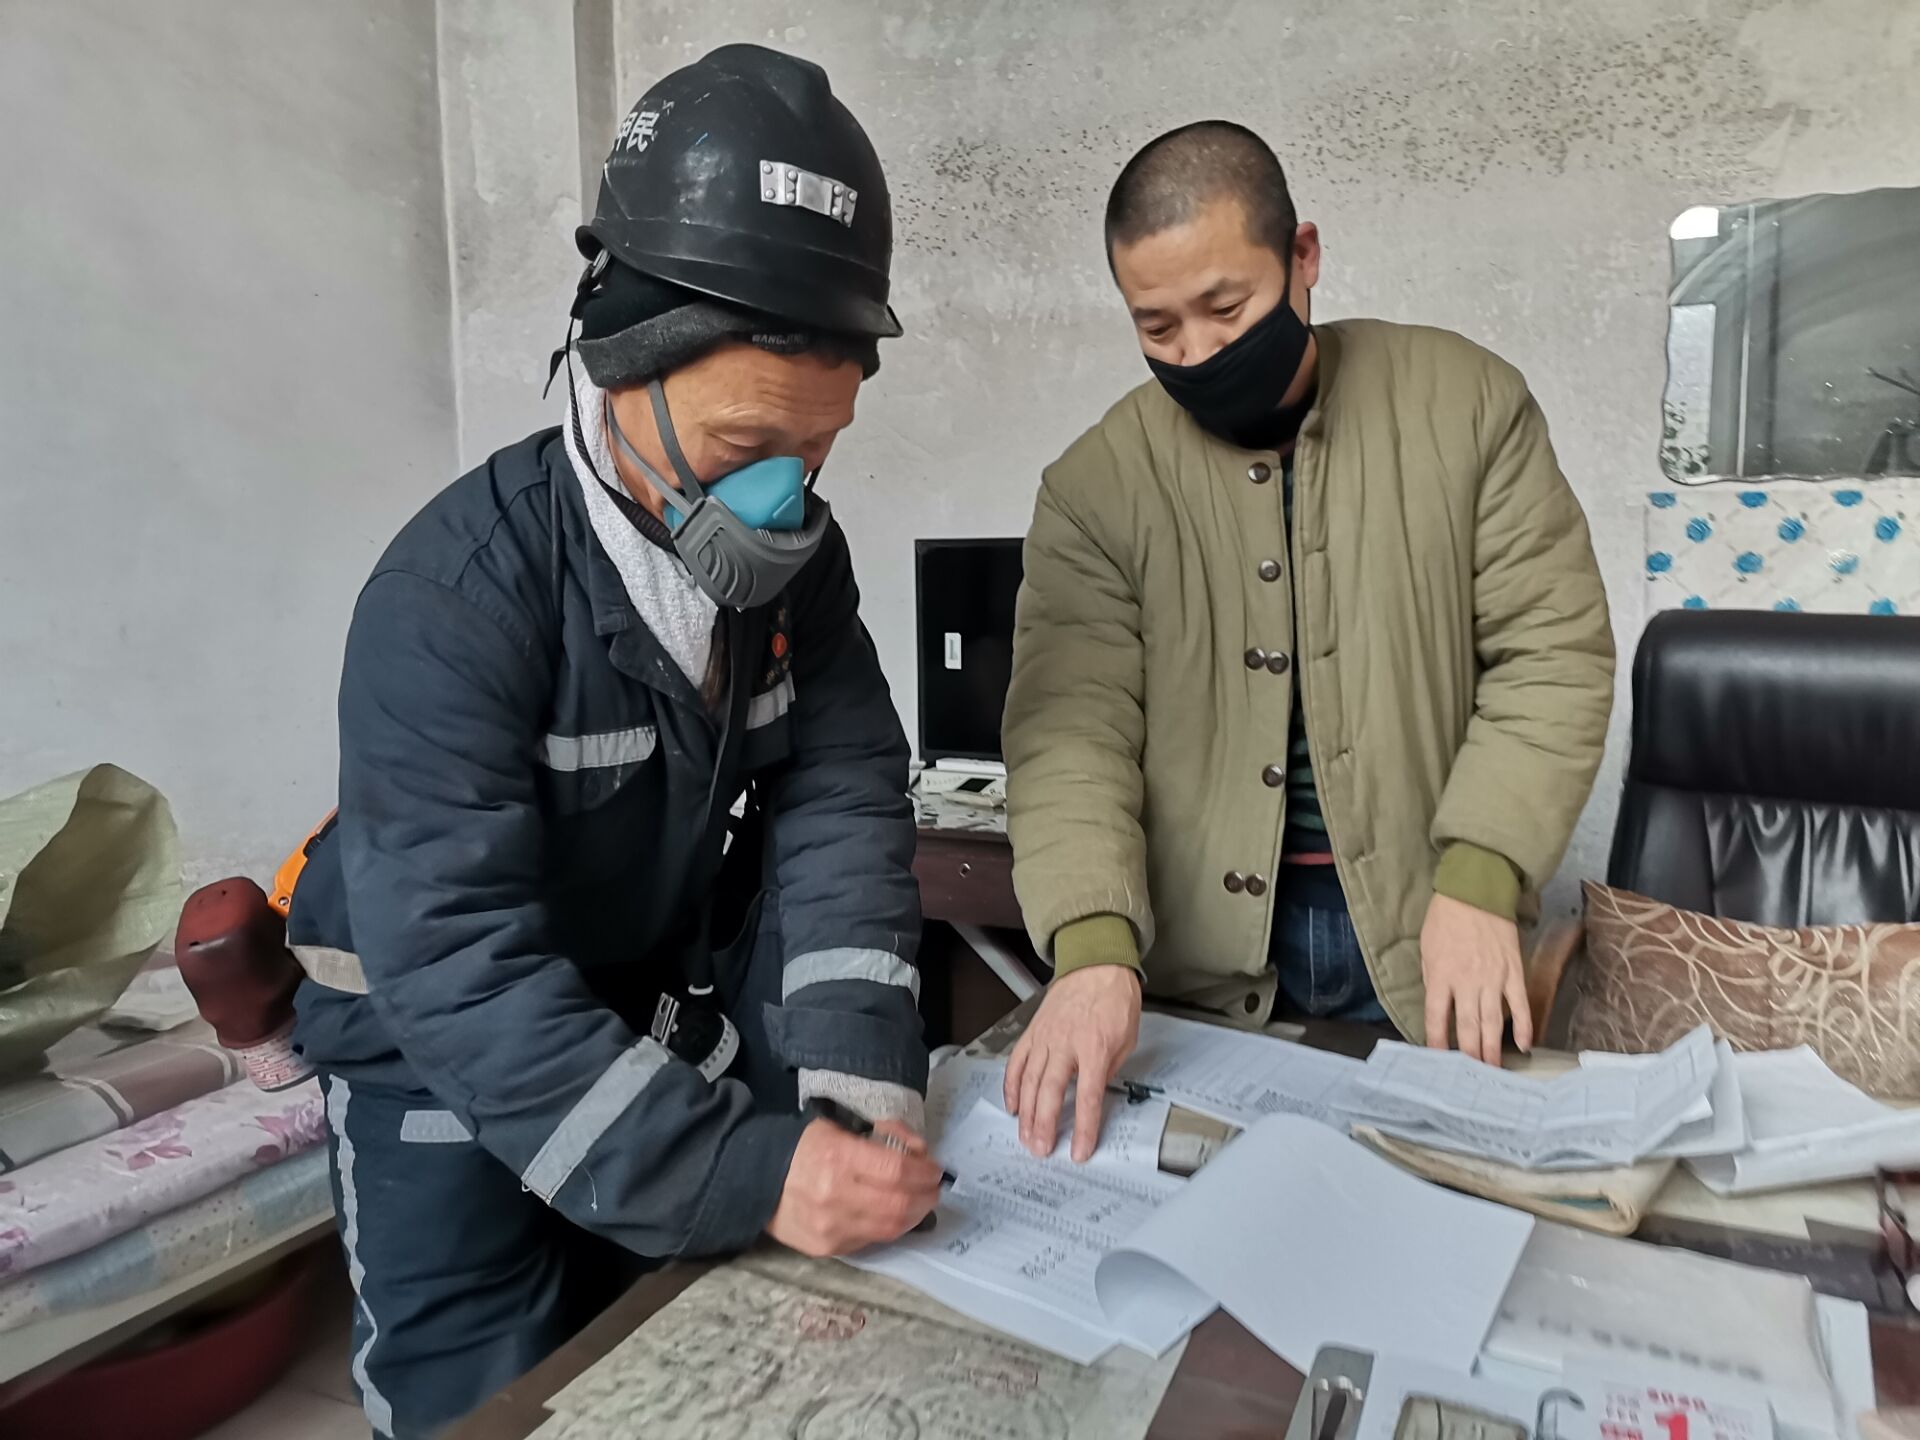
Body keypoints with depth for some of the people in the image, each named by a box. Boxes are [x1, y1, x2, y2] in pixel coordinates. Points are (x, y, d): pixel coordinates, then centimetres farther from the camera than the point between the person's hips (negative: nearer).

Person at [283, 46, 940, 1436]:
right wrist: (747, 1170, -41)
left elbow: (840, 808, -15)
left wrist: (857, 1076, -29)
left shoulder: (798, 557, -10)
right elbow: (458, 962, -33)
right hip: (445, 1037, -4)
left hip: (668, 997, 5)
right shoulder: (457, 592, -28)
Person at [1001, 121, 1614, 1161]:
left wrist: (1477, 883, -14)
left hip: (1422, 953, 1)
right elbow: (1072, 728, -11)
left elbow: (1551, 653, -2)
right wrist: (1097, 948, -27)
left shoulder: (1466, 404, 0)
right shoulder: (1093, 487, -2)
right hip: (1199, 970, 0)